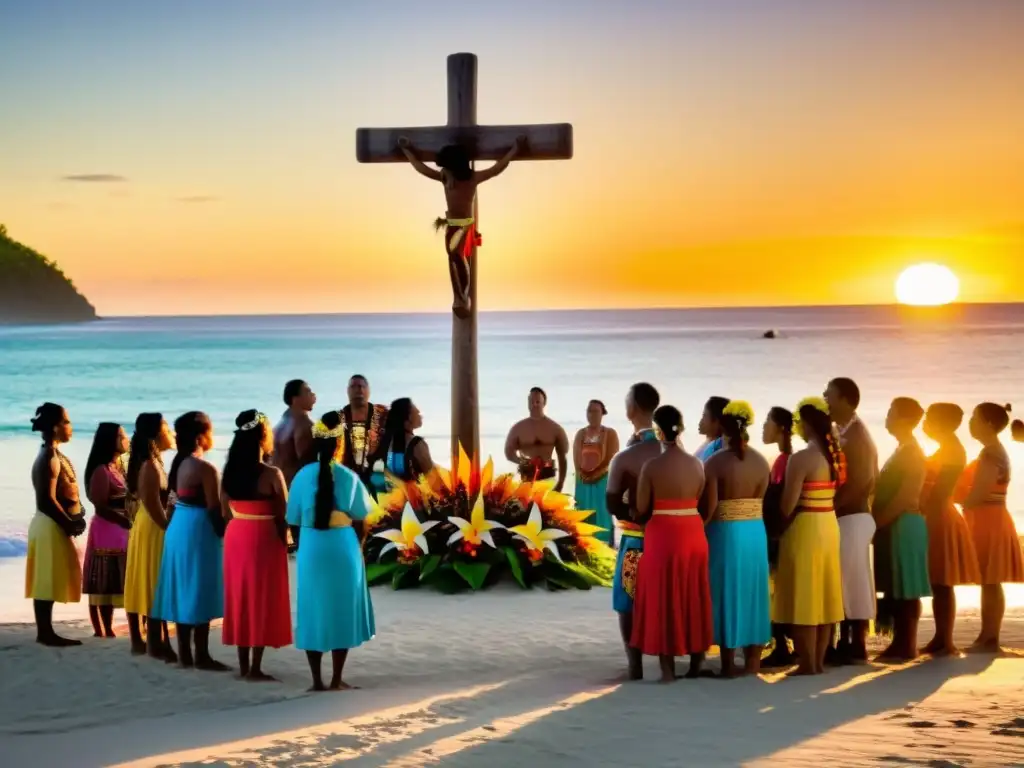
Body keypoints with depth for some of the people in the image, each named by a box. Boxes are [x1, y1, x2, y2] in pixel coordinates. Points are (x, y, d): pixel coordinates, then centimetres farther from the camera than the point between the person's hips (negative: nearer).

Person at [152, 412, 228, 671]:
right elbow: (213, 509, -17)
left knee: (184, 592, 12)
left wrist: (172, 525, 18)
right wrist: (223, 533, -6)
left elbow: (172, 503, 13)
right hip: (199, 533, -9)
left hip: (178, 530, 9)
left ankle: (185, 653, 16)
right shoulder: (205, 468, -17)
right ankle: (201, 656, -1)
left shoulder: (178, 464, 9)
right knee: (200, 594, -4)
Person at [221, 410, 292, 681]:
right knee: (262, 600, 3)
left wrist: (239, 528, 16)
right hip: (263, 539, -6)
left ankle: (243, 665, 18)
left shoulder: (229, 471, 1)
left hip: (235, 537, 6)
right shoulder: (272, 474, -15)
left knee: (239, 597, 13)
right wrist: (284, 542, 5)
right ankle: (255, 668, 5)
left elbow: (225, 512, 6)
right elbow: (282, 516, -10)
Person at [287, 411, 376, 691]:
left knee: (312, 611, 9)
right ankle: (337, 679, 12)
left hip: (311, 548, 1)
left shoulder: (303, 476, -4)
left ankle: (317, 680, 10)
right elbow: (359, 521, 1)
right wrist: (356, 546, 18)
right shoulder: (349, 477, -6)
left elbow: (295, 520, 0)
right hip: (343, 548, -1)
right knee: (342, 611, 10)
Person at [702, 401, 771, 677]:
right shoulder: (762, 462, 2)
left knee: (727, 594, 3)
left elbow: (708, 508, -14)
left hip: (725, 533, -4)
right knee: (752, 593, 12)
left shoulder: (715, 462, -12)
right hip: (755, 532, 4)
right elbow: (760, 500, 1)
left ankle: (729, 663, 6)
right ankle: (753, 661, 18)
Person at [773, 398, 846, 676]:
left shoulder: (800, 458, -18)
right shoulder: (835, 455, 5)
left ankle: (807, 664, 4)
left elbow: (788, 506, -17)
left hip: (804, 529, -8)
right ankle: (818, 661, 20)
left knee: (803, 599, 0)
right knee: (823, 597, 13)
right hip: (829, 526, 8)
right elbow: (837, 489, 9)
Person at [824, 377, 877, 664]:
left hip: (852, 517, -9)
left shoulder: (857, 436, -14)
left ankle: (857, 646, 2)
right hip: (842, 517, 9)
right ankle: (845, 643, 17)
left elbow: (860, 481, -18)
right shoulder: (842, 434, 14)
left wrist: (832, 507, -14)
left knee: (854, 580, -4)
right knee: (844, 582, 11)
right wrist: (831, 506, 8)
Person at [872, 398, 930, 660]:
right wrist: (877, 519, 8)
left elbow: (905, 496, -19)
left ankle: (907, 646, -1)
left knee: (905, 589, -5)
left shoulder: (912, 452, -13)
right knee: (895, 589, 10)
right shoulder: (903, 450, 17)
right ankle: (900, 643, 14)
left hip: (903, 525, -10)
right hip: (893, 525, 10)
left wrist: (877, 520, -15)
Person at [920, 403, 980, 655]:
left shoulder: (952, 450, -12)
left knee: (942, 585, -8)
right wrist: (924, 511, 13)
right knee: (938, 585, 10)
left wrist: (926, 515, -20)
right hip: (937, 519, 10)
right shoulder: (947, 450, 18)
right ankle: (940, 639, 12)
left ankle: (946, 642, -6)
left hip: (939, 519, -10)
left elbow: (941, 491, -19)